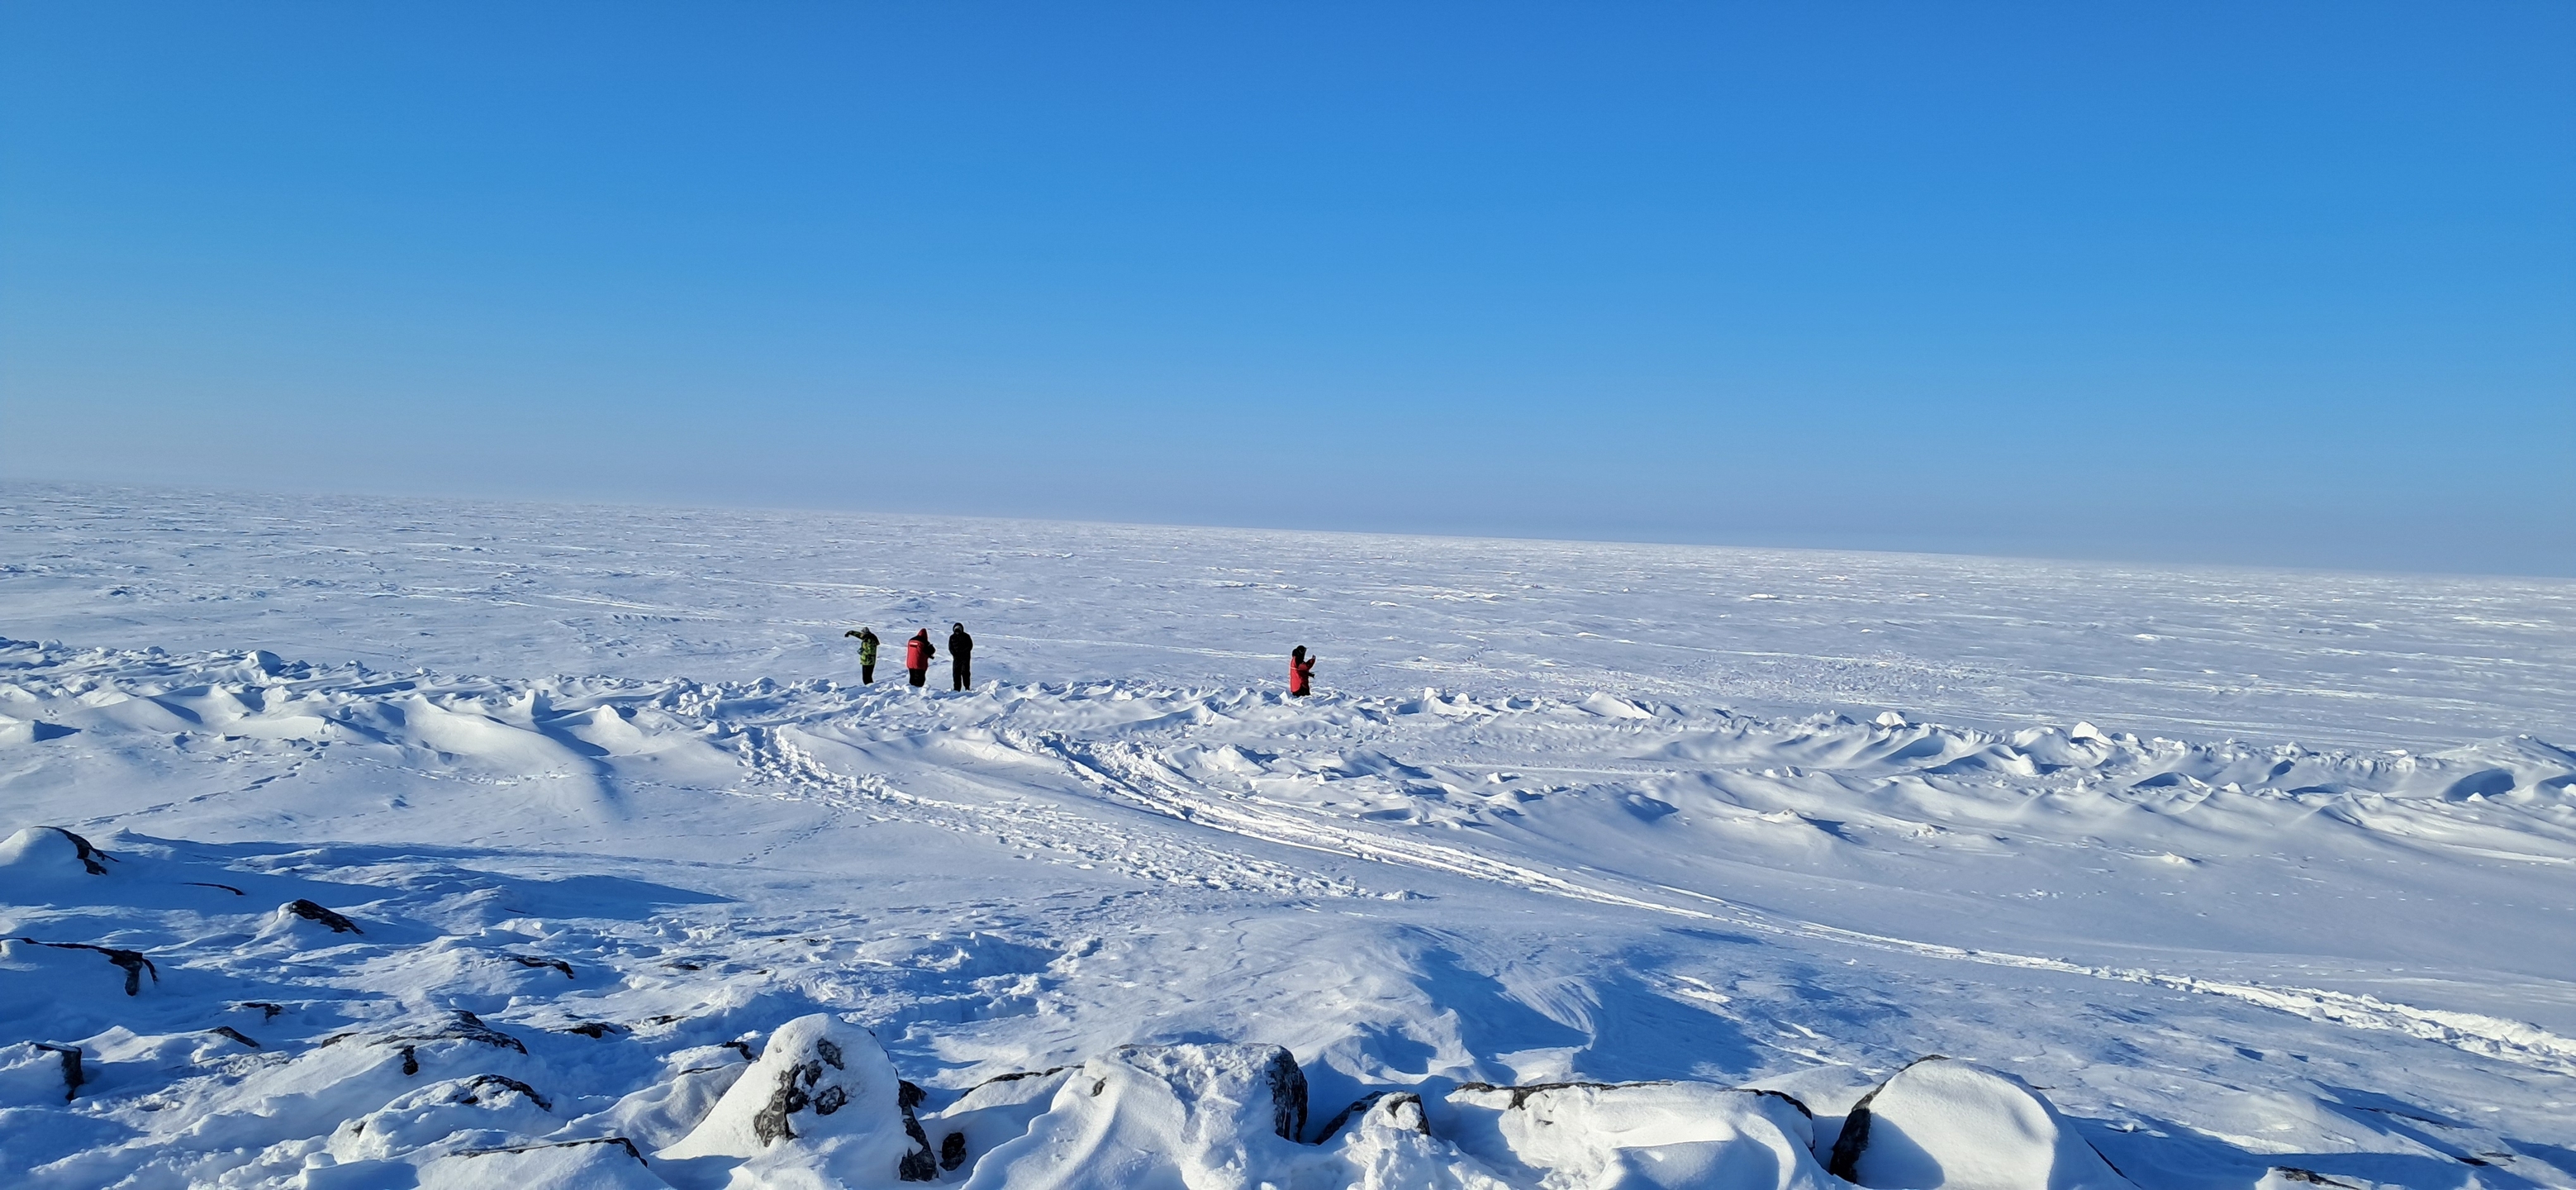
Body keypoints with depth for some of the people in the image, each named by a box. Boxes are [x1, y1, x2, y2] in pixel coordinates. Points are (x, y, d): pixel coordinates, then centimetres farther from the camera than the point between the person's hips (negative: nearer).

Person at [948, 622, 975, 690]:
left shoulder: (966, 636, 0)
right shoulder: (952, 637, 8)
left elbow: (970, 646, 0)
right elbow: (950, 647, 10)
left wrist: (964, 652, -12)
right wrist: (955, 654, -8)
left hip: (965, 657, -3)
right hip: (956, 658, 3)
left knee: (965, 672, -11)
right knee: (956, 673, 0)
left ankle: (967, 687, -7)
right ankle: (957, 689, 4)